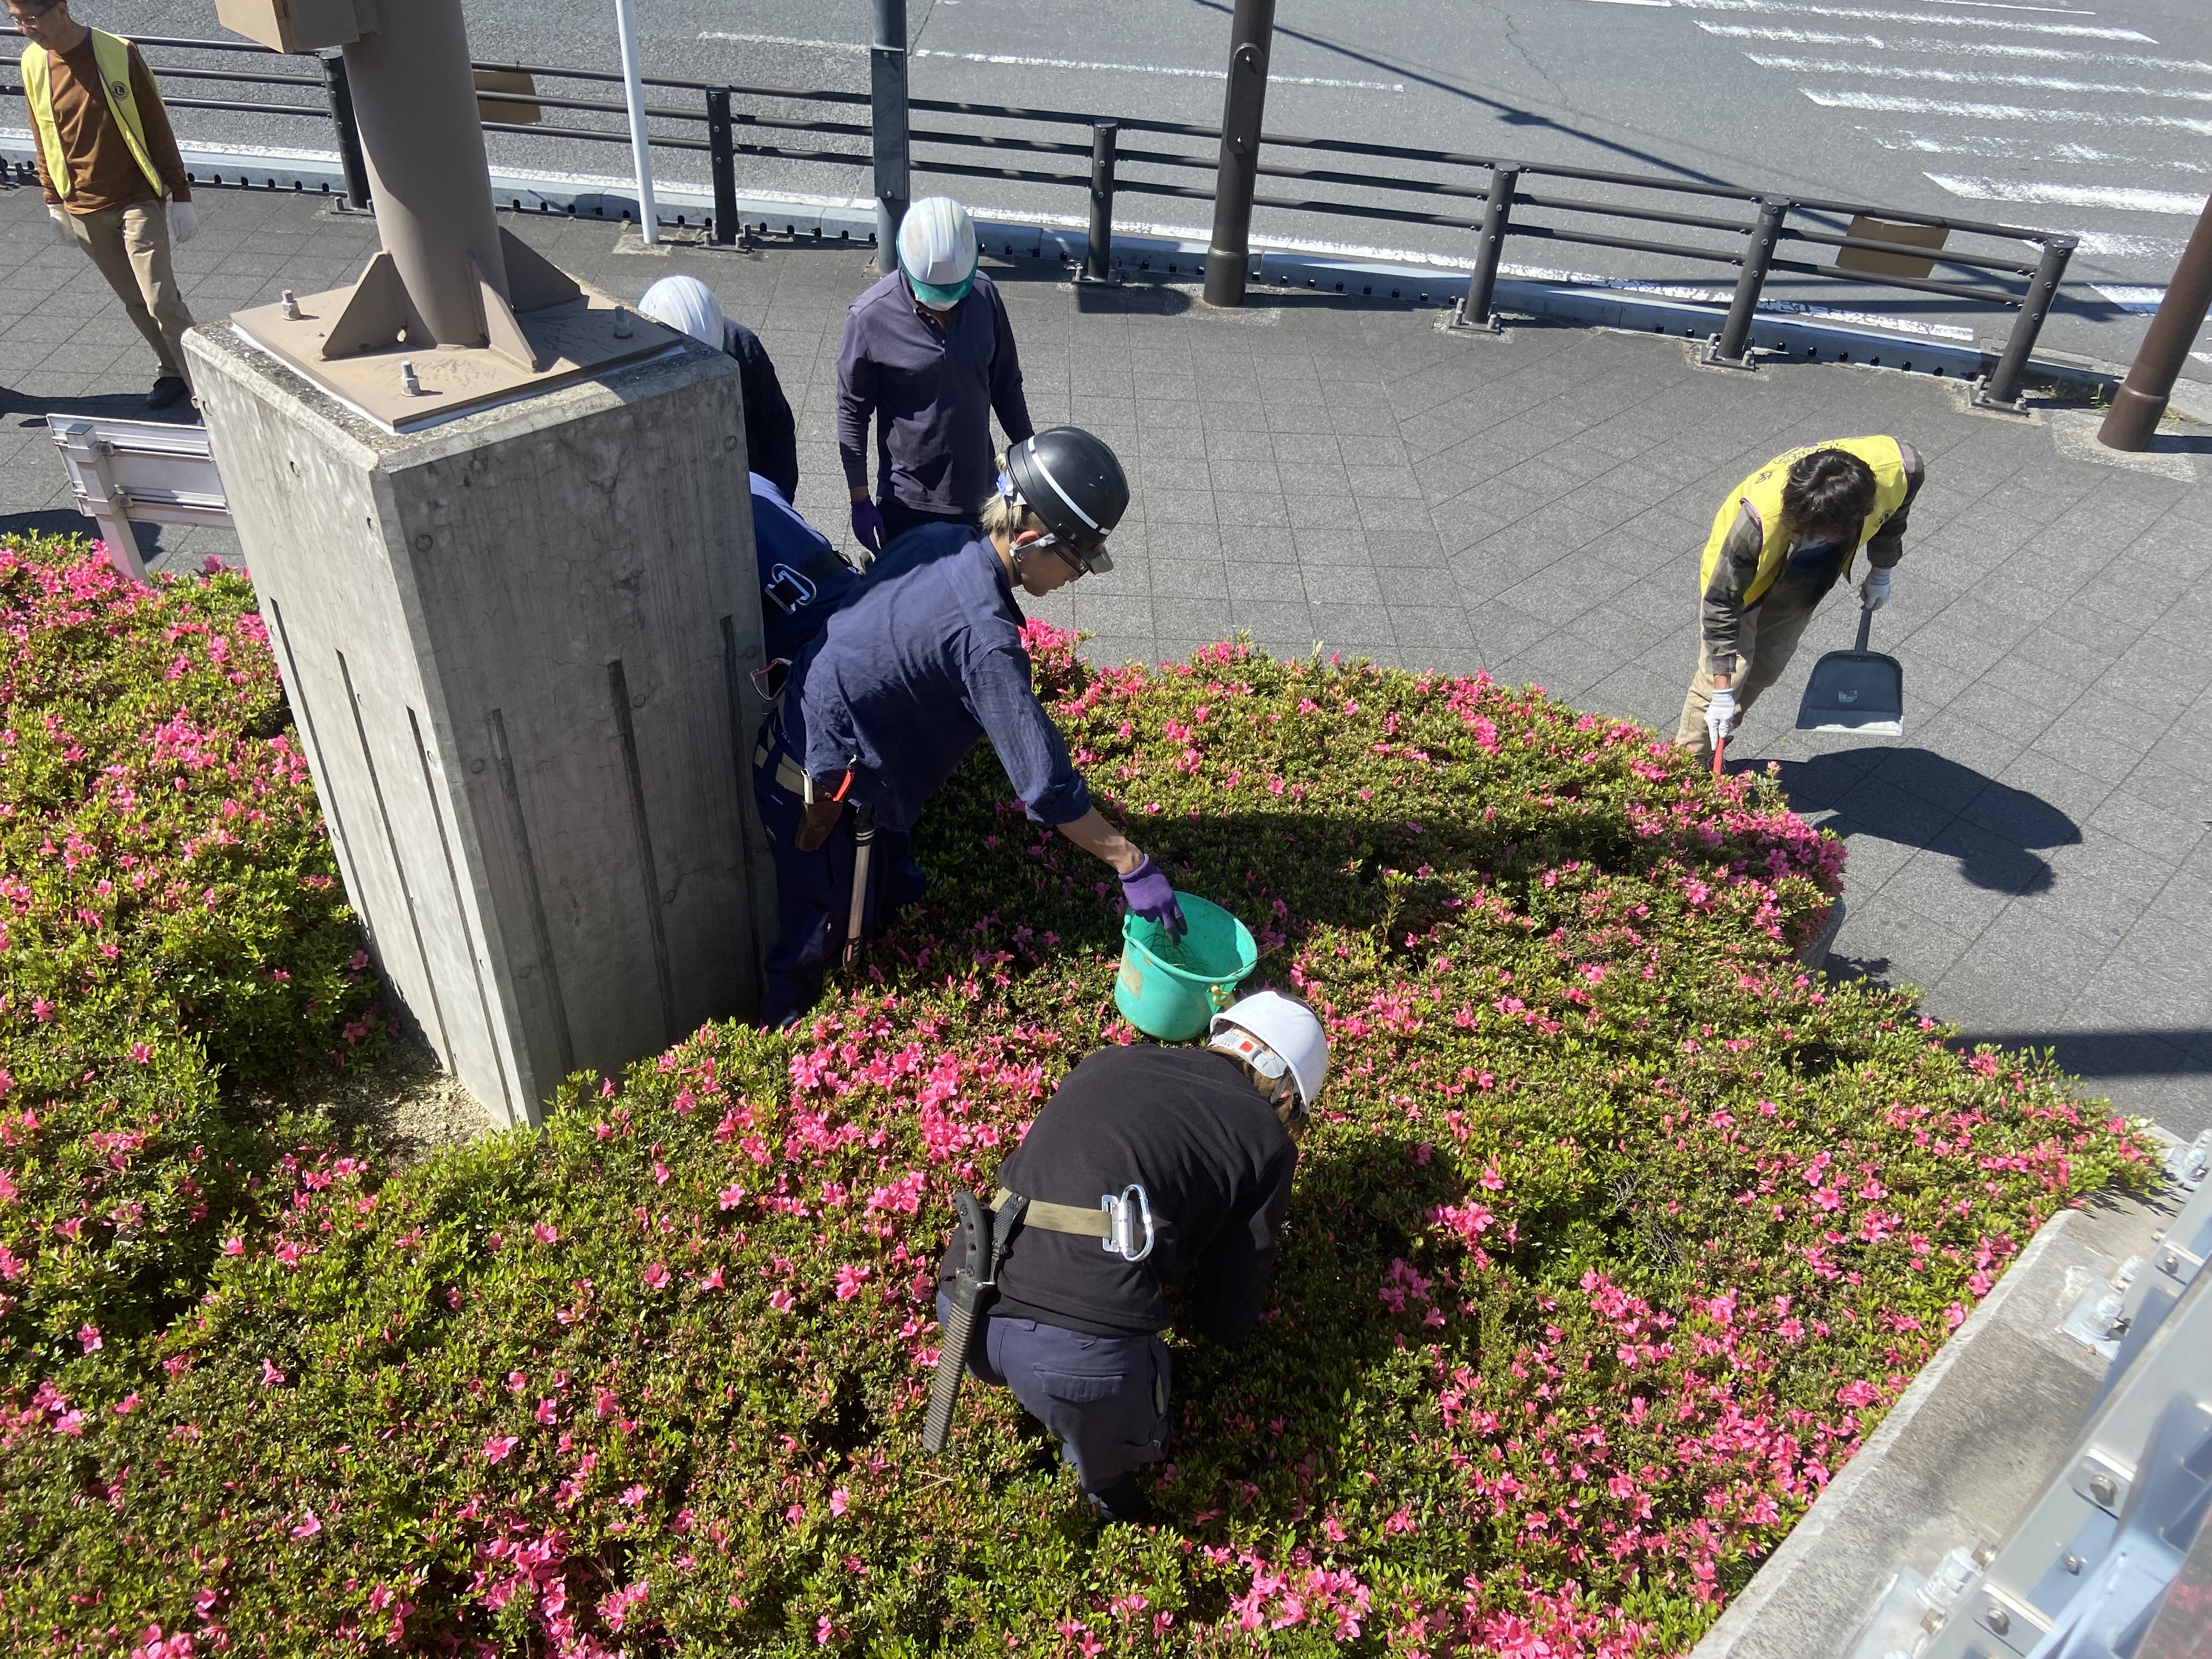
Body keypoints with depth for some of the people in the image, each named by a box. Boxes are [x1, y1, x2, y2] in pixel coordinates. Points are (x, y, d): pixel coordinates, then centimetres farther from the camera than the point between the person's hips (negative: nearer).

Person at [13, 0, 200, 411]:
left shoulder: (118, 54, -11)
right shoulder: (33, 64, 1)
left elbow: (157, 127, -6)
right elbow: (43, 140, 11)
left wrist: (181, 195, -7)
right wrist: (54, 201, 14)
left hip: (138, 200, -4)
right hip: (84, 210, 4)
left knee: (161, 300, -11)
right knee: (135, 301, 11)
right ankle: (172, 373, 25)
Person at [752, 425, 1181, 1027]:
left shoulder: (940, 539, -8)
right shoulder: (985, 638, -33)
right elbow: (1045, 784, -33)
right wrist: (1134, 868, -26)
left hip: (795, 728, 8)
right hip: (819, 787, -8)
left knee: (895, 892, 26)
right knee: (825, 934, 16)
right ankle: (781, 1029, 39)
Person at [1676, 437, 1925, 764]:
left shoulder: (1900, 469, -35)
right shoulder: (1759, 520, -45)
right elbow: (1722, 602, -33)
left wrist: (1881, 572, 8)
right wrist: (1723, 691, -30)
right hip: (1743, 569, -4)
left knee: (1767, 667, 10)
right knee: (1731, 668, -11)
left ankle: (1716, 742, 28)